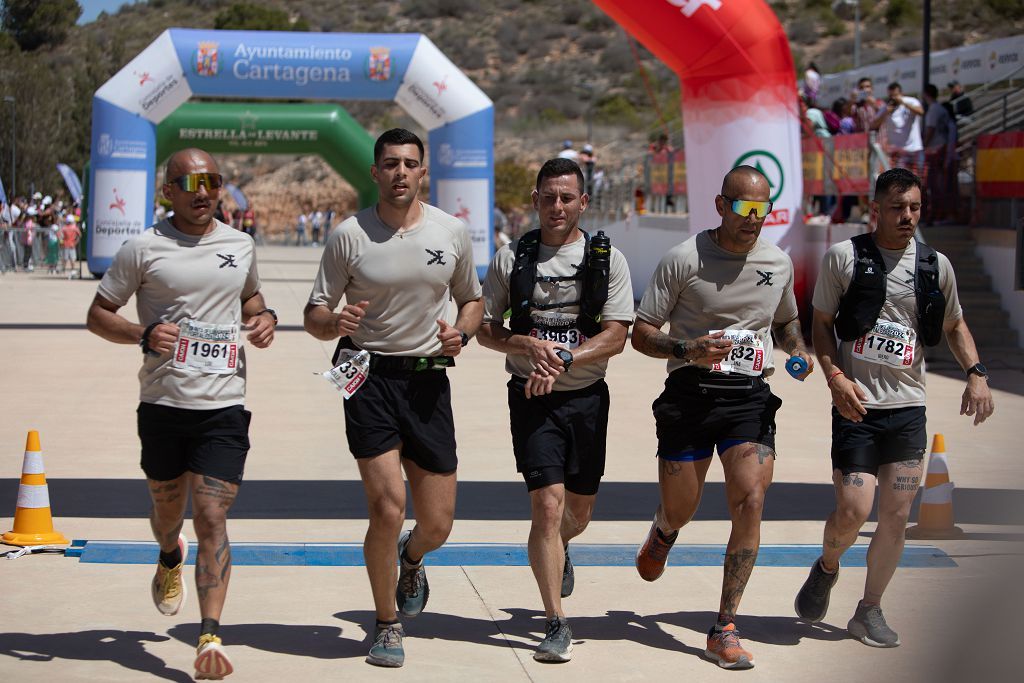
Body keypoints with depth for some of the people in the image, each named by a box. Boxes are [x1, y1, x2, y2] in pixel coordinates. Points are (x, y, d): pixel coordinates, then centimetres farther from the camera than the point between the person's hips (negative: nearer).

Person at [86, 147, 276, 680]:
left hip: (224, 404, 0)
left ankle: (210, 636, -10)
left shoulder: (240, 246, 9)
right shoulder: (144, 249, -2)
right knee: (167, 506, 18)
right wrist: (144, 334, -15)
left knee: (212, 518, -10)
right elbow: (98, 315, 3)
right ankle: (170, 558, 55)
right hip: (162, 402, 0)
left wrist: (263, 317, 6)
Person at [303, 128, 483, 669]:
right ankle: (386, 625, 9)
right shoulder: (349, 236, -2)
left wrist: (460, 332, -3)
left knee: (437, 524, 4)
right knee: (387, 509, -13)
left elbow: (472, 299, 19)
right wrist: (334, 323, -22)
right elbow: (314, 315, 2)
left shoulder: (452, 233, 4)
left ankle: (412, 559, 43)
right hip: (369, 378, -2)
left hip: (428, 380, 3)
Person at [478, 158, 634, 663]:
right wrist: (527, 345, -14)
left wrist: (563, 359, -21)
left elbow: (615, 336, -7)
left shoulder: (607, 259, 0)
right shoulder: (512, 257, 2)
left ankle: (557, 549, 51)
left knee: (579, 512, 14)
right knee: (547, 504, -14)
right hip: (532, 397, -2)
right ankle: (556, 625, -7)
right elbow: (485, 327, 6)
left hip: (587, 396, 2)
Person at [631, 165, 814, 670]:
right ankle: (663, 534, 49)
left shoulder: (779, 263, 8)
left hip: (750, 397, 2)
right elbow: (641, 333, -3)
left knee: (750, 503, -14)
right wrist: (688, 350, -21)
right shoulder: (684, 259, -5)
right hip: (691, 394, -2)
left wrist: (799, 351, 6)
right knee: (679, 511, 6)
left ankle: (724, 629, -6)